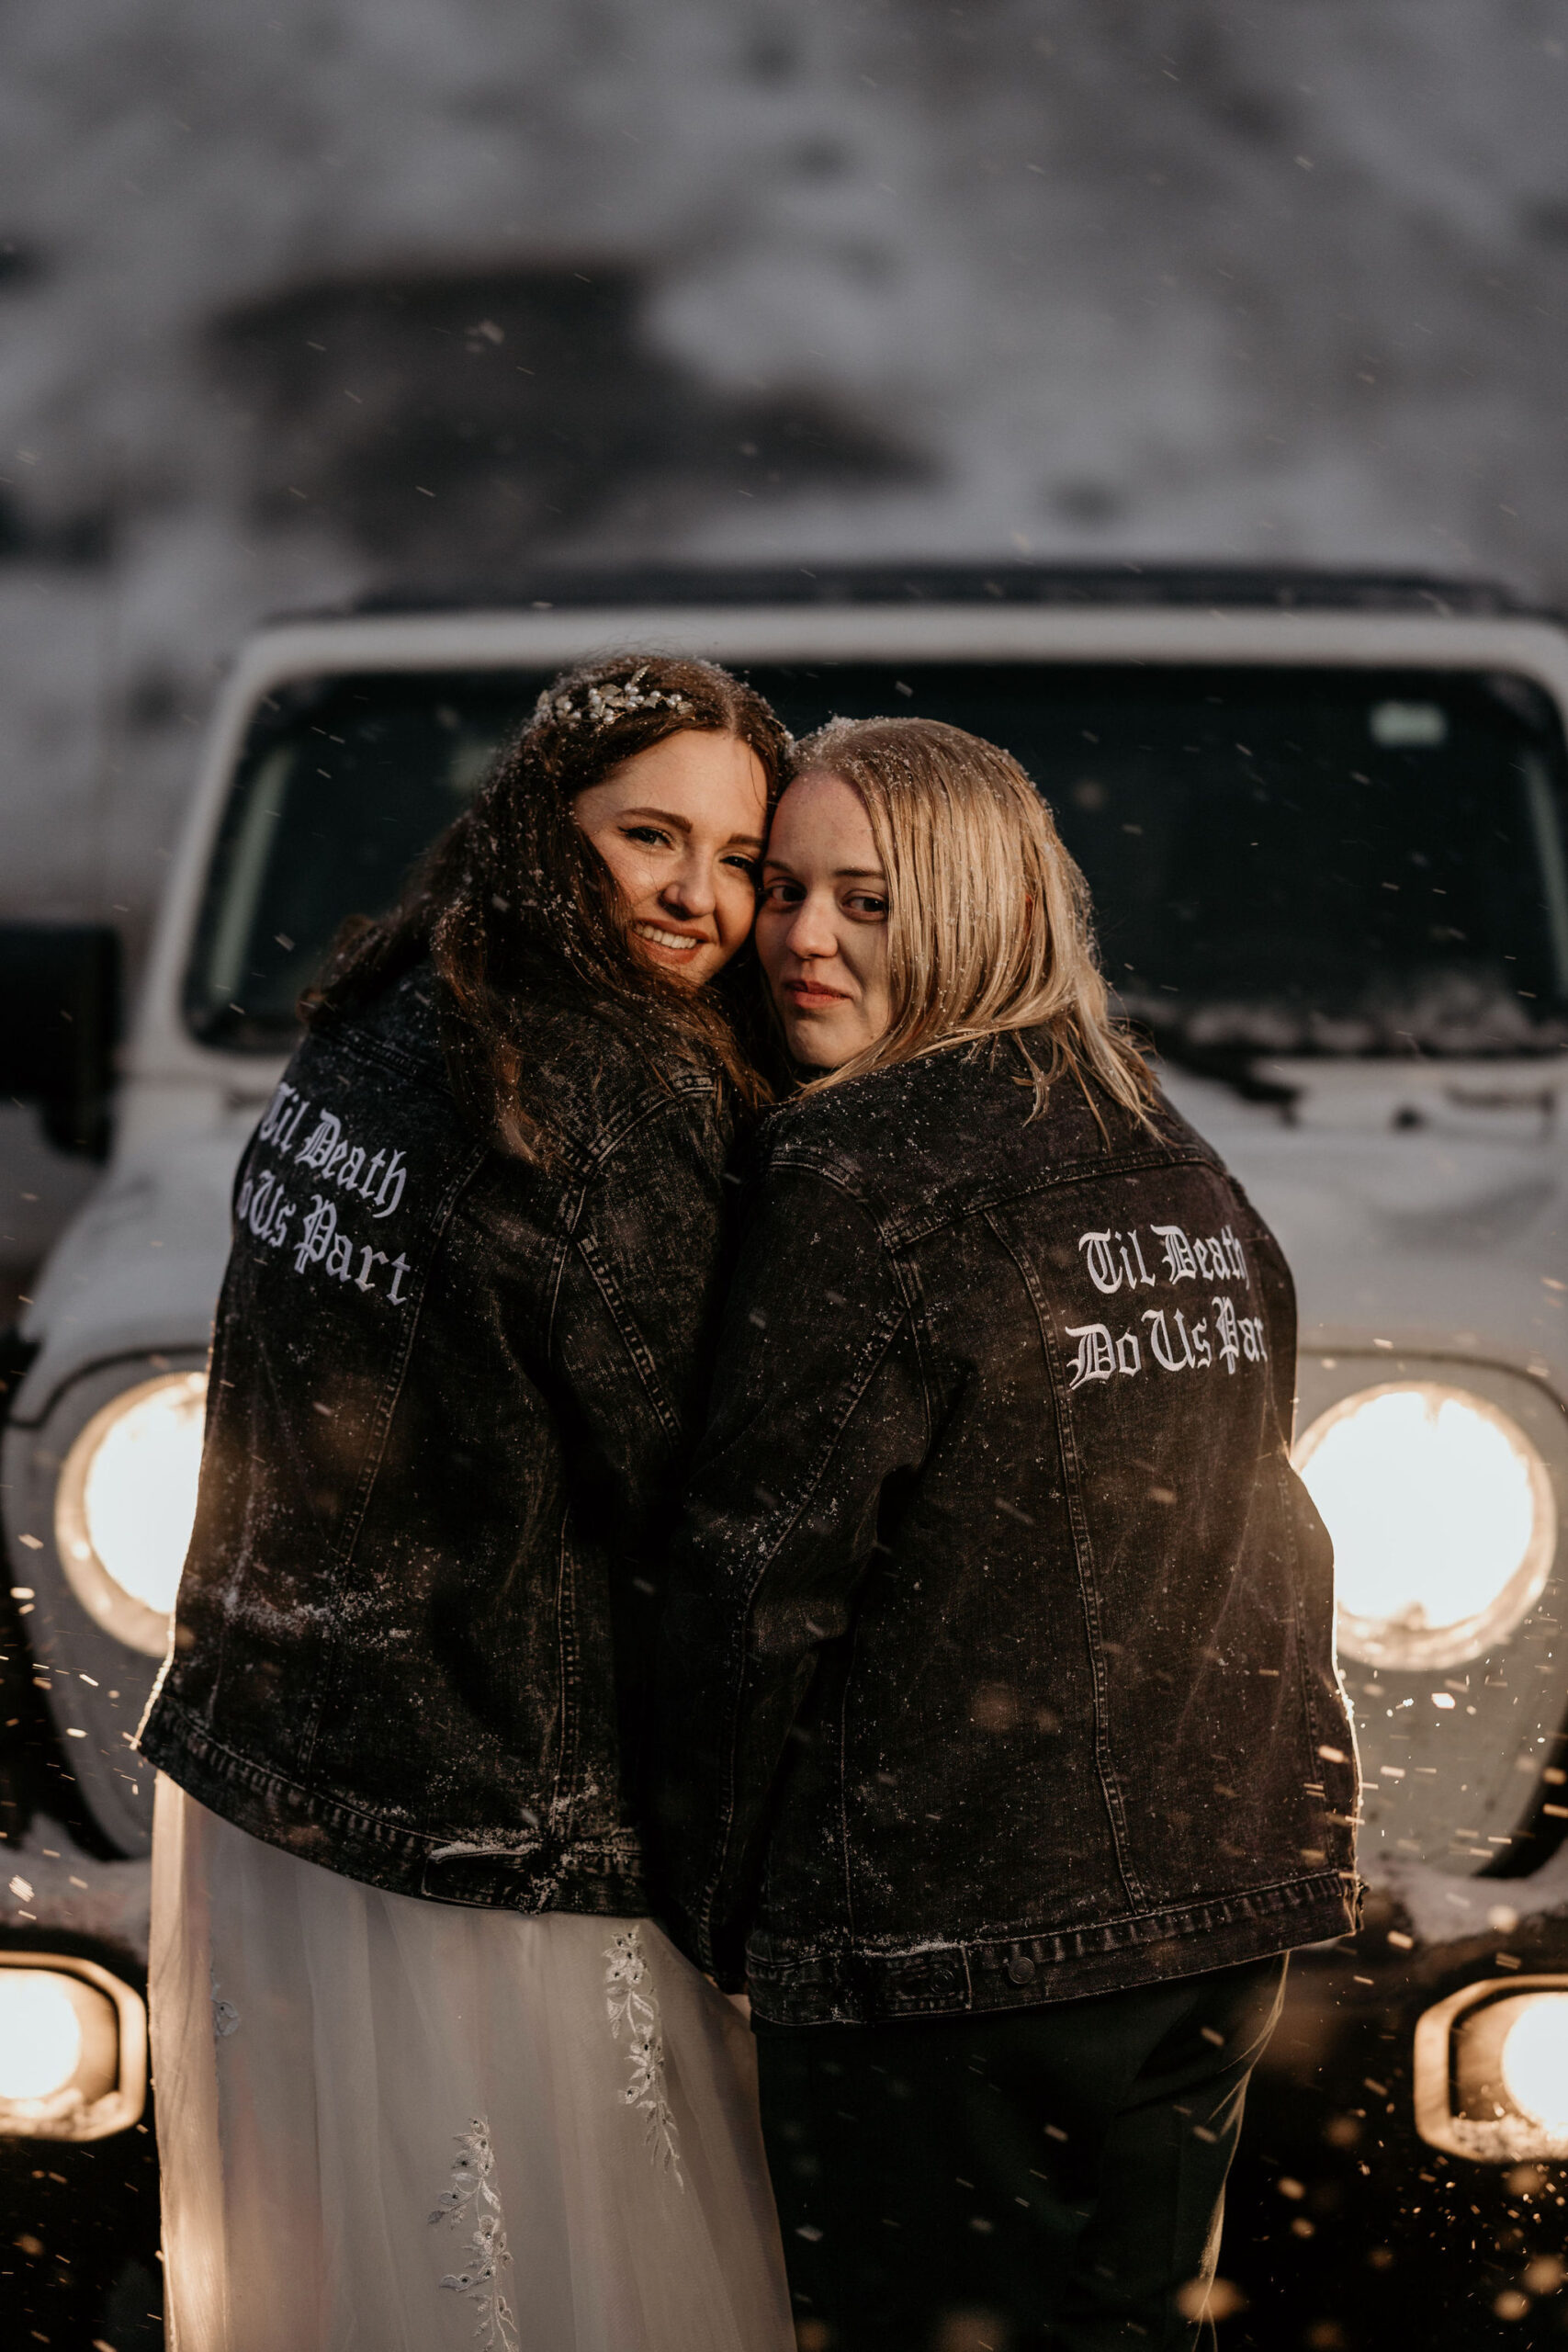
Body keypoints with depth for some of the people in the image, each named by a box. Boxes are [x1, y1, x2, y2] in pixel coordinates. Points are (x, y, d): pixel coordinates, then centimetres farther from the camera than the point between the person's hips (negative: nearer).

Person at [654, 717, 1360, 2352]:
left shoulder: (855, 1178, -13)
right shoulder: (1182, 1172, 10)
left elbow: (764, 1570, -14)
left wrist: (706, 1894, -4)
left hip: (941, 1924, -7)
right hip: (1223, 1900, 7)